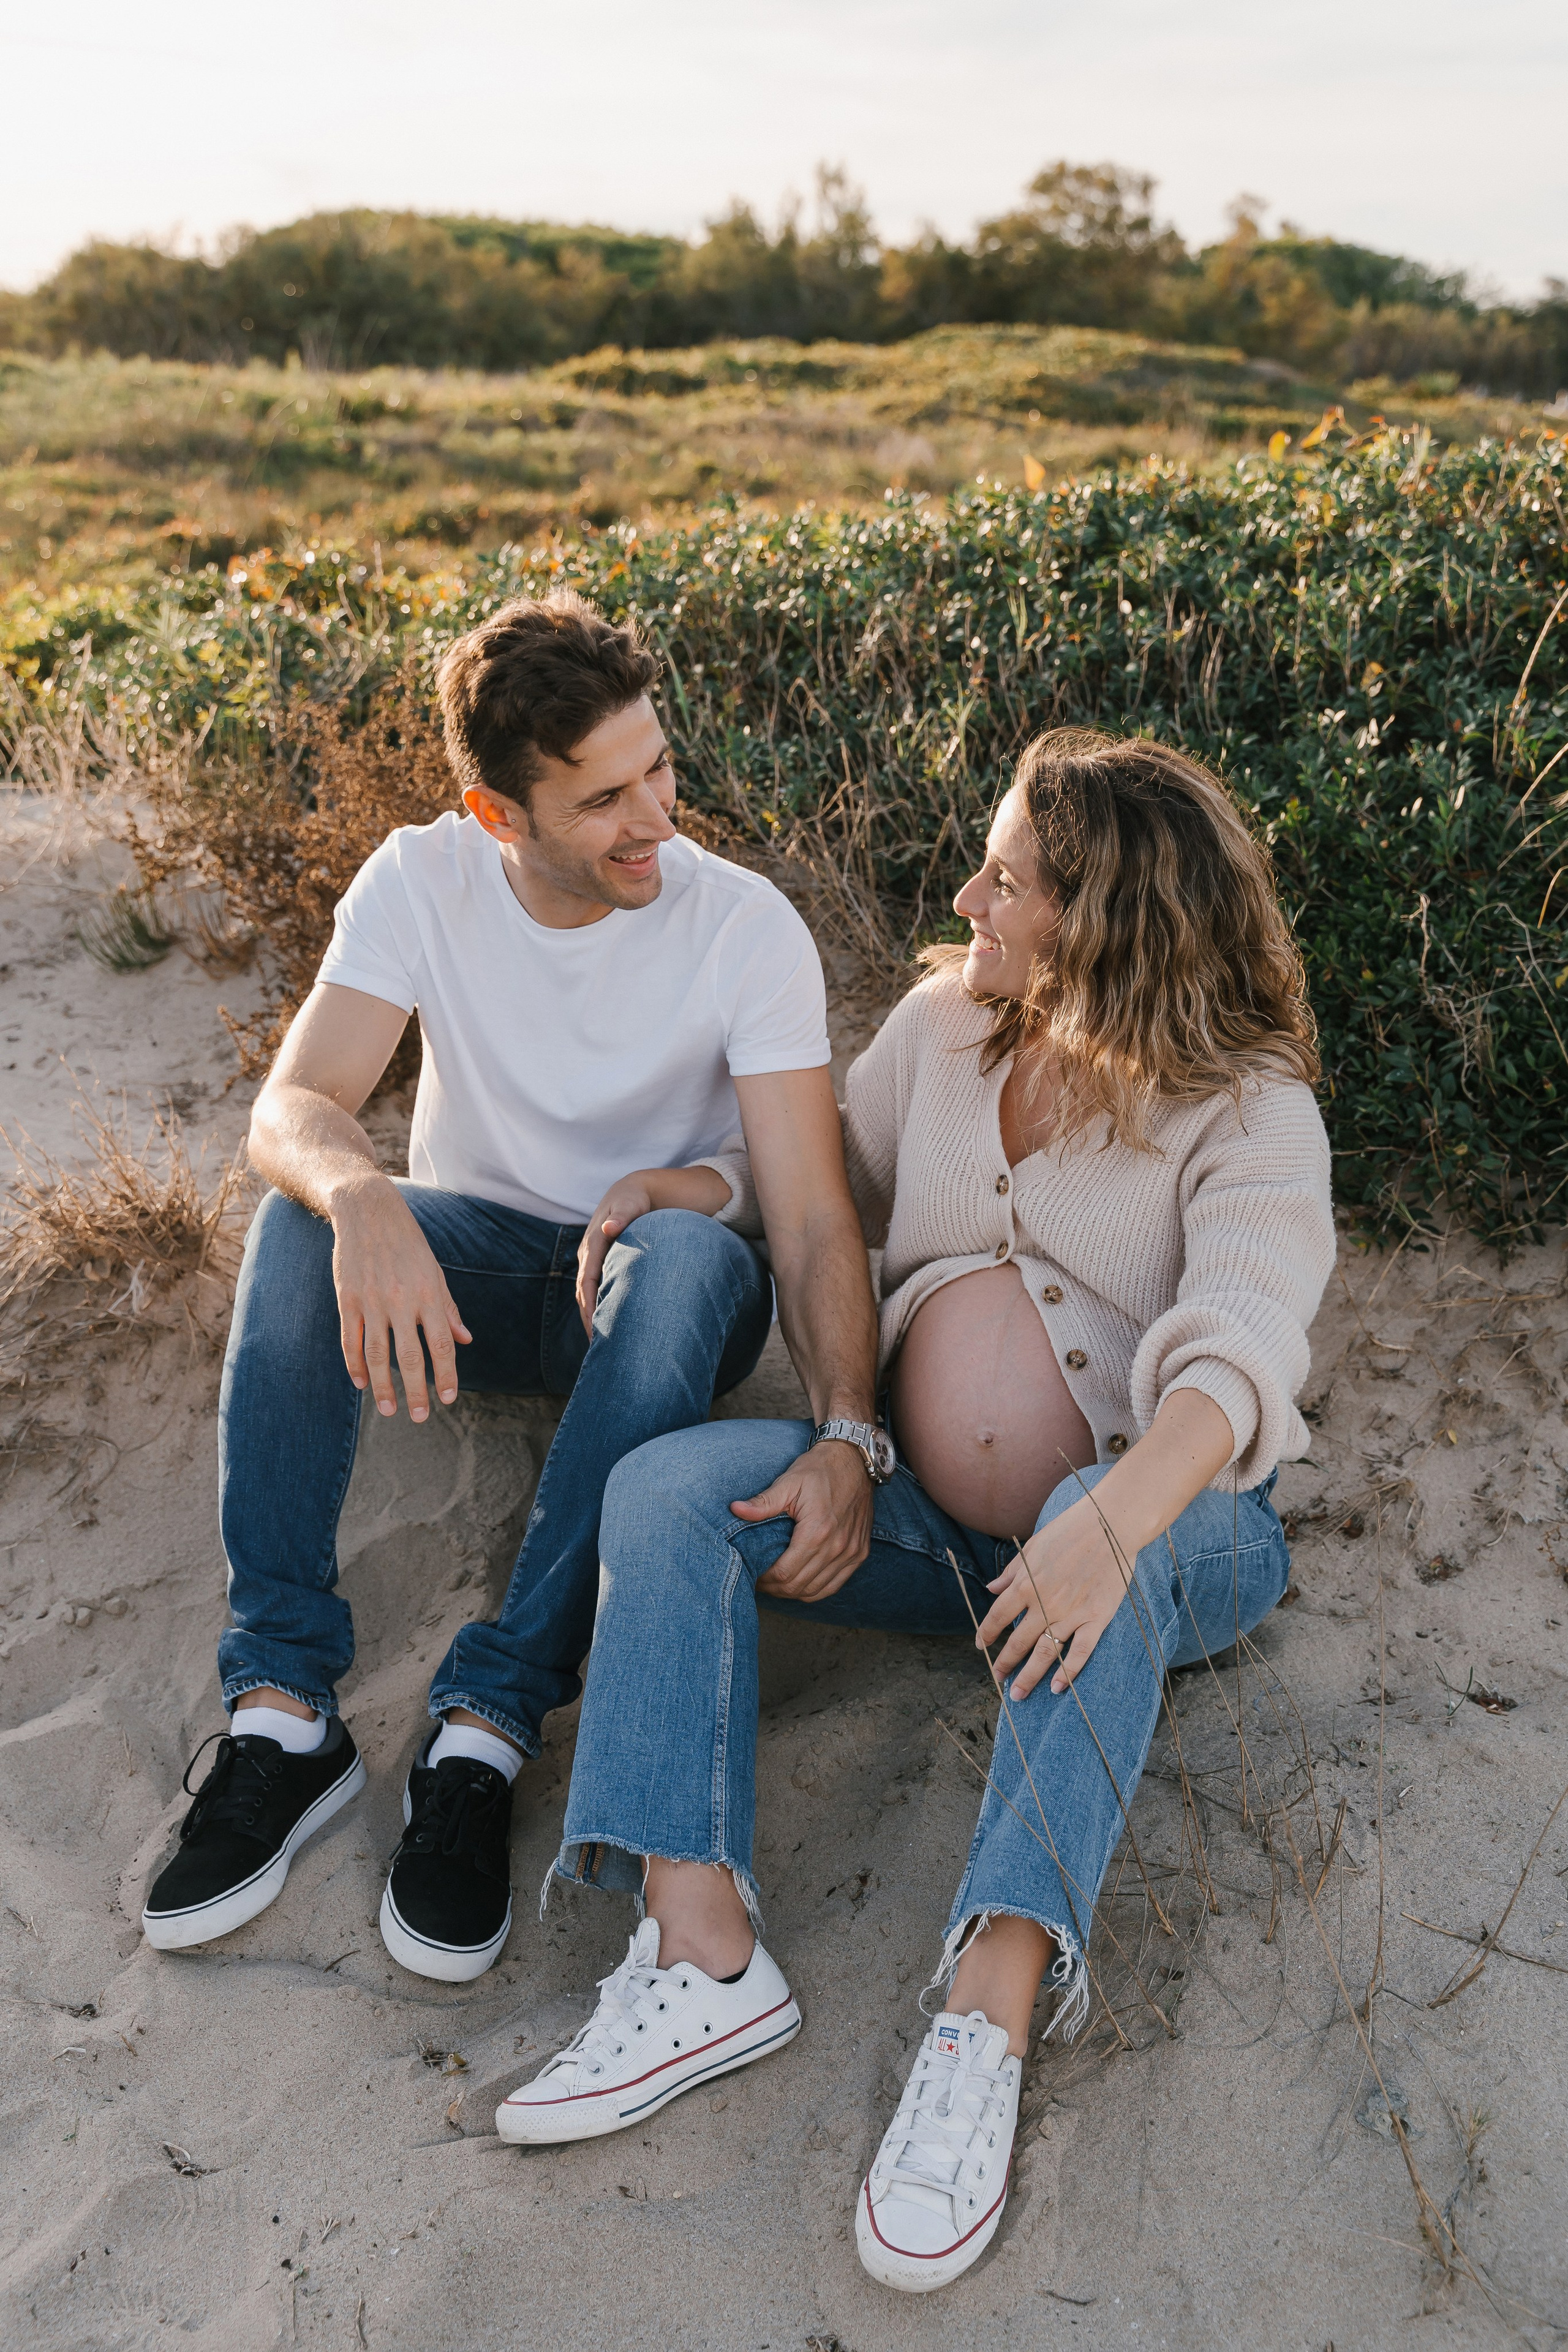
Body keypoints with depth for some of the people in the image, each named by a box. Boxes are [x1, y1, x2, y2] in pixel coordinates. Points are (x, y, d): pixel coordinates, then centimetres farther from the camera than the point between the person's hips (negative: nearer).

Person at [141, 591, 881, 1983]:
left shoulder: (748, 928, -17)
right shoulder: (425, 882, -11)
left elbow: (813, 1213, -23)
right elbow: (293, 1107, -21)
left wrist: (847, 1434, -39)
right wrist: (363, 1201, -46)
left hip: (646, 1292, -1)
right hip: (470, 1266, 2)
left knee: (694, 1252, -36)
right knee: (302, 1218, -29)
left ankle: (490, 1727, -33)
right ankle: (284, 1712, -25)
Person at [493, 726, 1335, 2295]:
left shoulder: (1248, 1114, -11)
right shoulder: (942, 1023, 6)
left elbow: (1240, 1352, -28)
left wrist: (1111, 1526, -47)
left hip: (1174, 1531, -5)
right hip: (934, 1521, 5)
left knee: (1102, 1528, -40)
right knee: (667, 1488, -18)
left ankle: (988, 2025, -42)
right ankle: (702, 1958, -30)